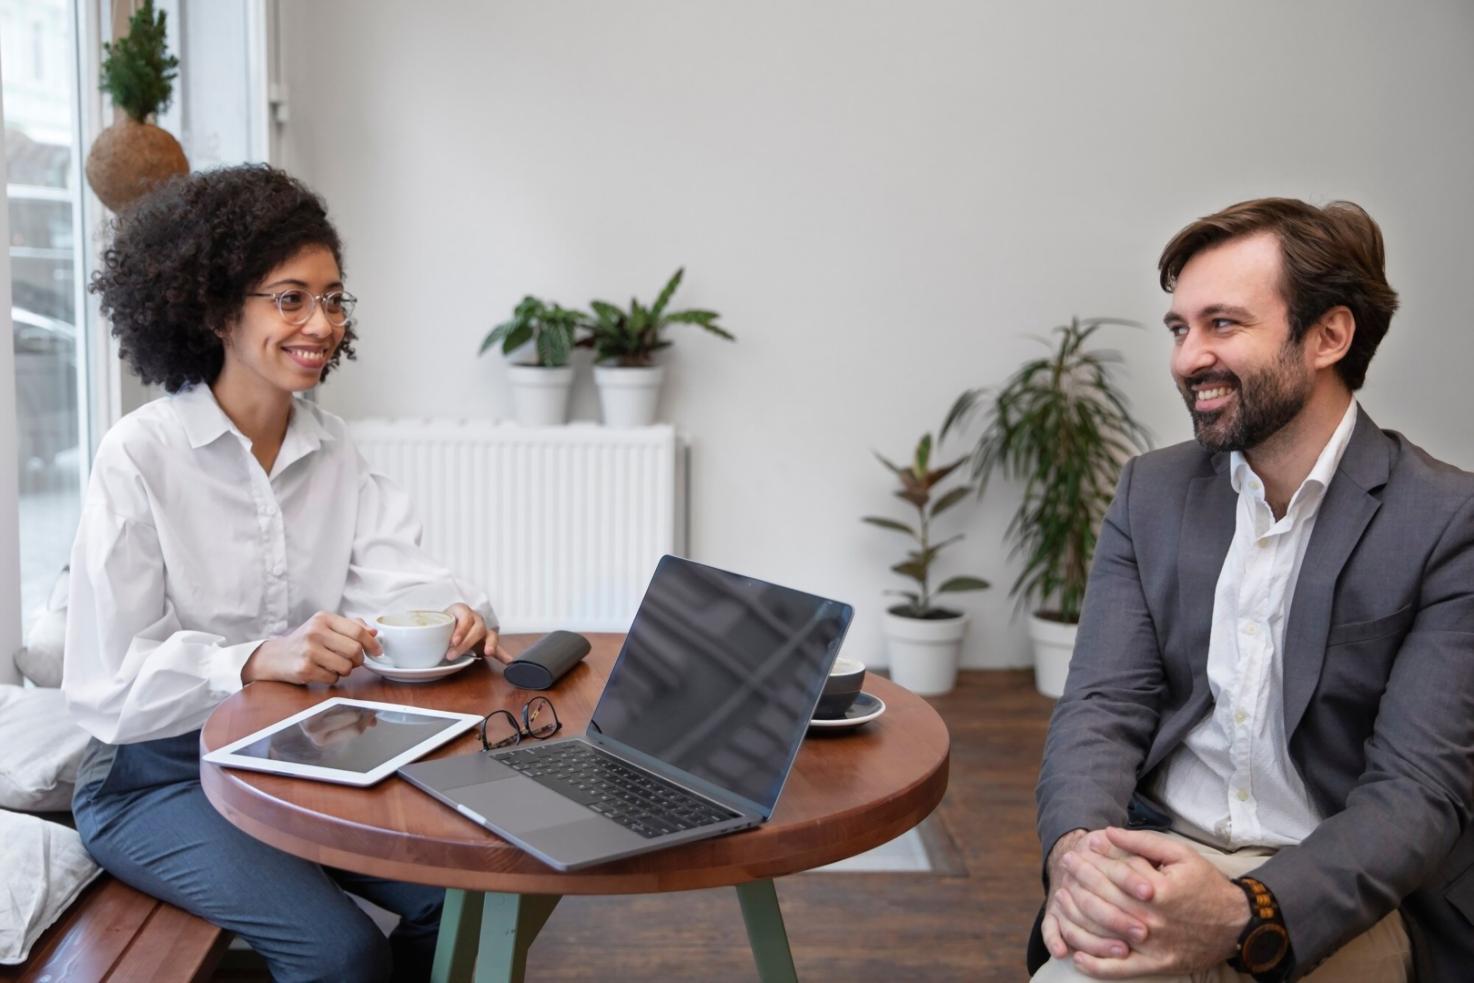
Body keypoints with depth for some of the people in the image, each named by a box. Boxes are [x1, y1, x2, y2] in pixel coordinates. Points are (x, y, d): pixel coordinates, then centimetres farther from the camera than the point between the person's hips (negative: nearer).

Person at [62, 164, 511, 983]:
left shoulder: (333, 449, 4)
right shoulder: (139, 456, -15)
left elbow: (395, 573, -8)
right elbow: (107, 682, -19)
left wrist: (458, 614, -31)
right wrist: (257, 661, -36)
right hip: (159, 776, -5)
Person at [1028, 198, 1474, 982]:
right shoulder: (1152, 492, 6)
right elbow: (1102, 704, -1)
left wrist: (1246, 917, -29)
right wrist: (1075, 849, -22)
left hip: (1341, 898, -2)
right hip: (1158, 859, 3)